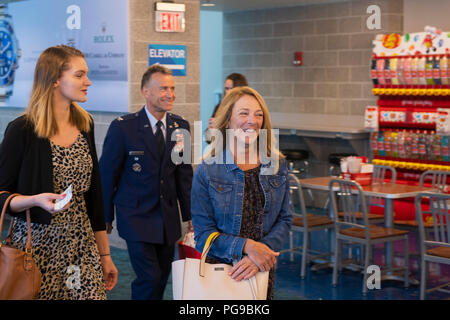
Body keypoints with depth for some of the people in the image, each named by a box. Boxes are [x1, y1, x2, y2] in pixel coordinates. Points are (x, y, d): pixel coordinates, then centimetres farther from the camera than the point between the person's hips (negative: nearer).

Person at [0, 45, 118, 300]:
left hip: (82, 245, 5)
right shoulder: (22, 131, -9)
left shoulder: (85, 125, 8)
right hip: (37, 247, -4)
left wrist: (104, 254, 13)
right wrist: (36, 200, -24)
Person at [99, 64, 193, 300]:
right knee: (149, 279, -12)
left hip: (169, 219, 5)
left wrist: (190, 214, 10)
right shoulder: (123, 127, -10)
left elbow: (184, 173, 10)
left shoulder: (180, 126, 4)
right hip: (136, 217, -5)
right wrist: (105, 217, -2)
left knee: (162, 278, 11)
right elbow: (107, 174, -5)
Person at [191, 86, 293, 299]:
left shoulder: (278, 164, 2)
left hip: (262, 273, 3)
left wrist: (262, 252, -16)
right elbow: (203, 233, -8)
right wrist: (247, 246, -21)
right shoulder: (207, 171, -8)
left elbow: (284, 219, 1)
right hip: (219, 269, -3)